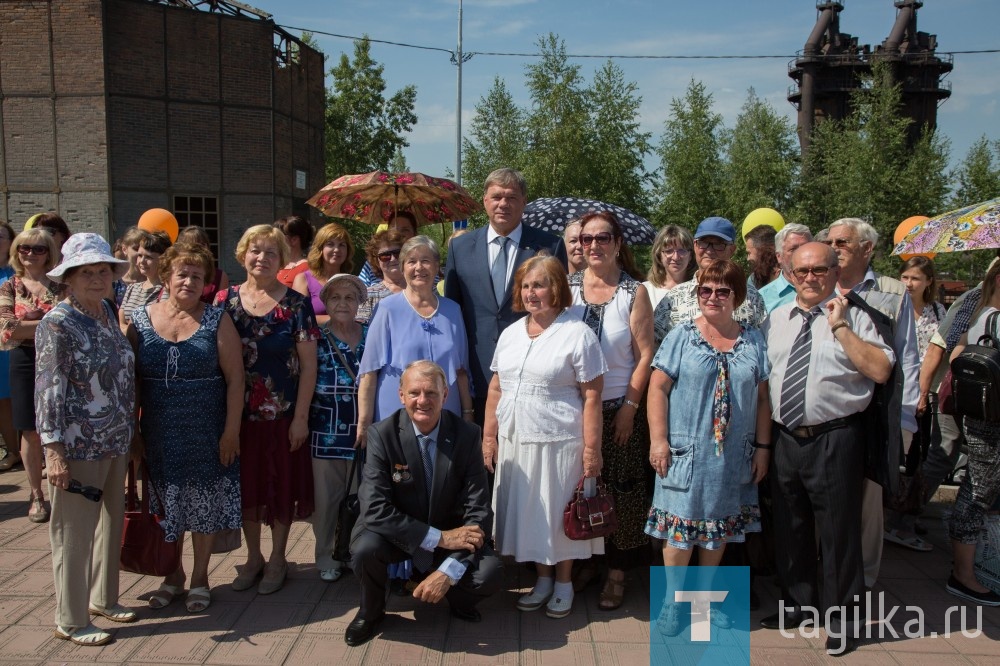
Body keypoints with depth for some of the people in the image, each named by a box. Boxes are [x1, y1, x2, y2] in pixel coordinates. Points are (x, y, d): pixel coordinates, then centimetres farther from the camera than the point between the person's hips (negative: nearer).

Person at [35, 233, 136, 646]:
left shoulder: (109, 313, 7)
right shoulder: (58, 325, -13)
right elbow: (49, 389, -16)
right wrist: (54, 449, -19)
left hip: (116, 442, 7)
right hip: (79, 447, -7)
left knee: (111, 523, 18)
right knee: (75, 531, 5)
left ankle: (103, 598, 35)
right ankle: (71, 621, 20)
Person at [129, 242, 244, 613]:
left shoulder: (216, 321, -4)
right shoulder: (140, 319, 2)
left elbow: (235, 377, -7)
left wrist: (231, 430, -11)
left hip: (206, 434, -2)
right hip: (159, 435, 2)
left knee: (205, 505, 8)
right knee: (164, 506, 13)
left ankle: (200, 577, 26)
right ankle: (173, 574, 33)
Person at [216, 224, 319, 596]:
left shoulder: (296, 304, -6)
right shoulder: (225, 300, 2)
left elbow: (308, 364, -6)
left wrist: (300, 417, -9)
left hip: (283, 413, -2)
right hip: (239, 414, 3)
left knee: (282, 485, 8)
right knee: (245, 485, 12)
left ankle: (277, 560, 26)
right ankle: (253, 557, 31)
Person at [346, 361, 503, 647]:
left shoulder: (467, 435, -13)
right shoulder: (382, 434, -17)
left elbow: (479, 511, -15)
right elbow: (375, 509, -24)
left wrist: (448, 571, -28)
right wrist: (439, 538, -30)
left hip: (452, 532, 1)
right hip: (398, 533, -1)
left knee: (490, 573, -25)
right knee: (365, 549, -32)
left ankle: (459, 601, 15)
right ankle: (371, 613, 4)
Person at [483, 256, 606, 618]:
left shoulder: (577, 334, -9)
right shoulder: (510, 334, 10)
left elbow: (591, 397, -12)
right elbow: (496, 389, 12)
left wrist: (591, 449, -15)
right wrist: (489, 435, 8)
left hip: (559, 442, -5)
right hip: (514, 440, 5)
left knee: (558, 514, 8)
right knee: (527, 511, 14)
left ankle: (564, 582, 28)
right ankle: (543, 578, 32)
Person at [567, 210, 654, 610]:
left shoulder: (634, 292, -3)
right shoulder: (568, 287, 4)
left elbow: (645, 355, -5)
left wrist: (629, 407, -10)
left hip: (619, 409, -2)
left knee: (621, 489, 3)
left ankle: (617, 573, 18)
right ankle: (584, 560, 25)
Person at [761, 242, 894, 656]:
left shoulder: (853, 318, -2)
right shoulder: (774, 320, 10)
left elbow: (880, 371, -15)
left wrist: (840, 327, -17)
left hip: (834, 440, -4)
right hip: (785, 439, 5)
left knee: (838, 530, 5)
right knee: (789, 527, 17)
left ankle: (841, 618, 24)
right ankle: (798, 604, 36)